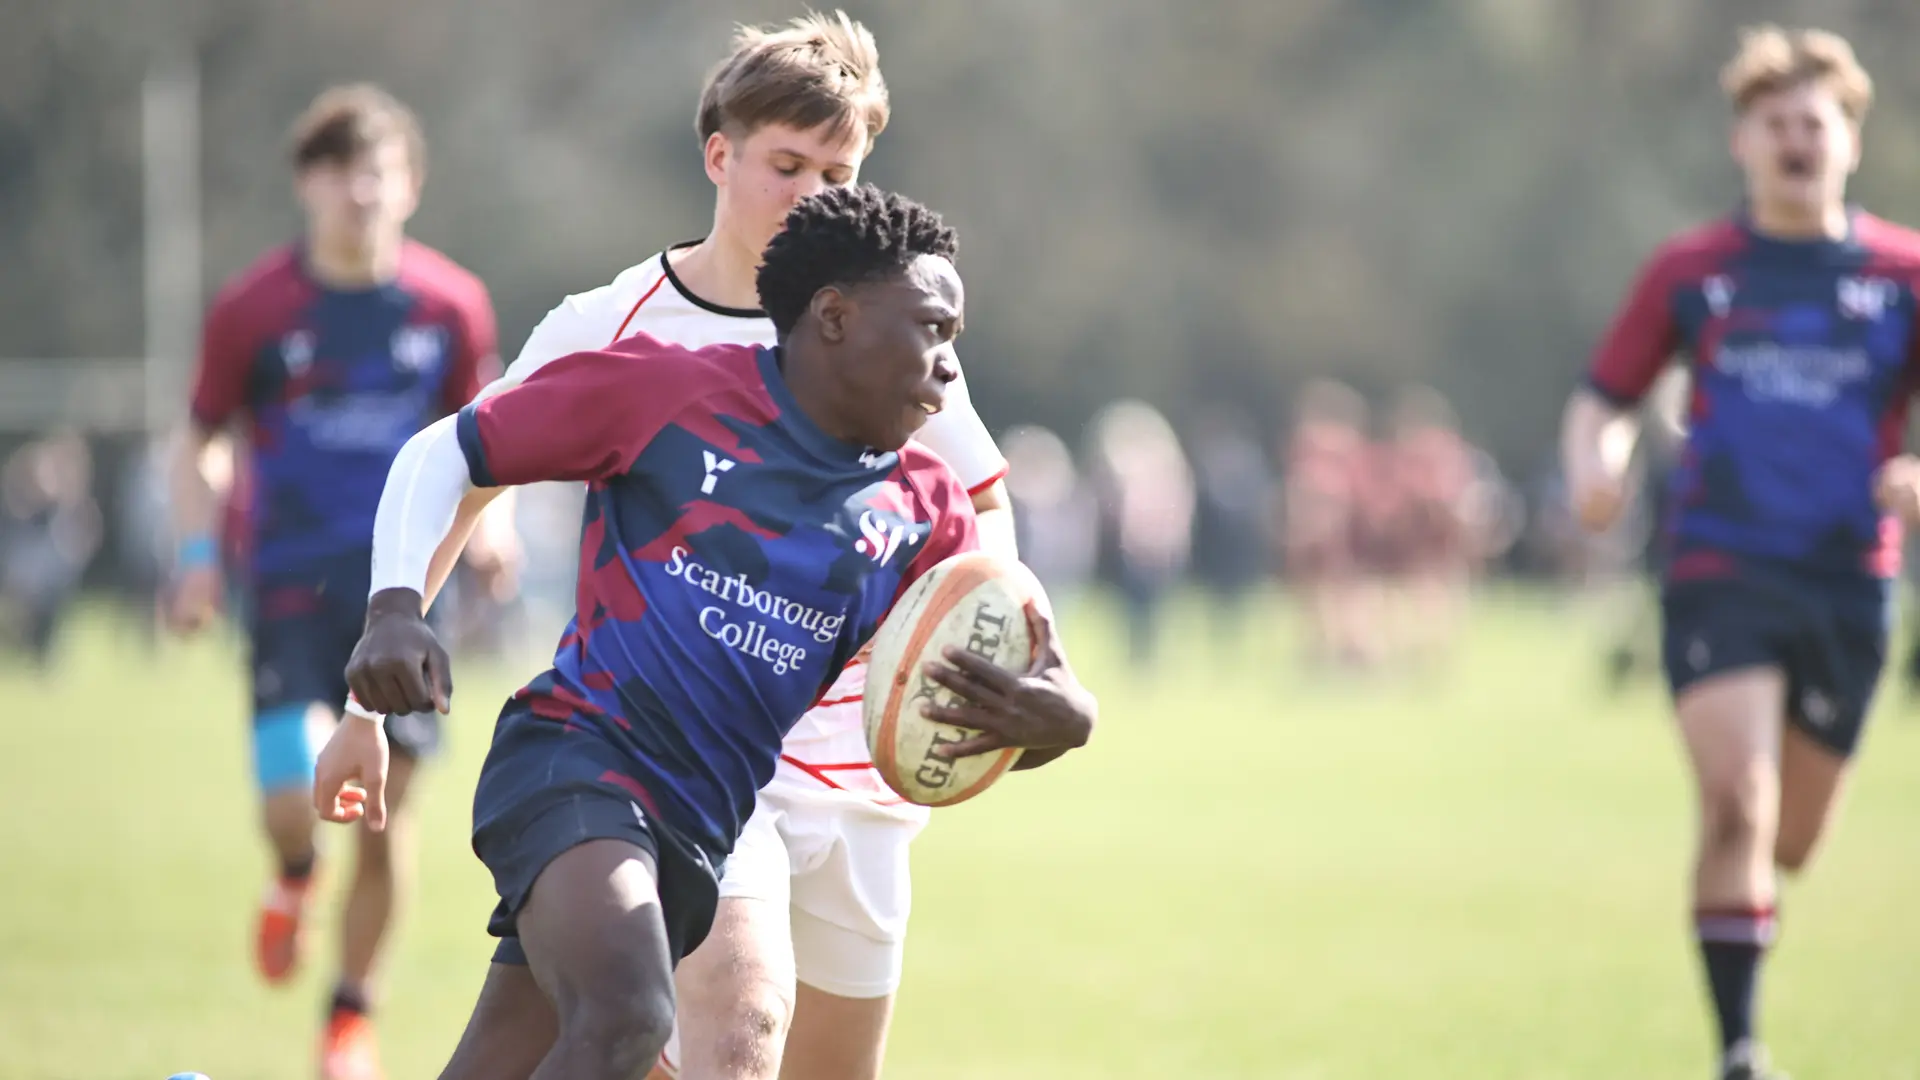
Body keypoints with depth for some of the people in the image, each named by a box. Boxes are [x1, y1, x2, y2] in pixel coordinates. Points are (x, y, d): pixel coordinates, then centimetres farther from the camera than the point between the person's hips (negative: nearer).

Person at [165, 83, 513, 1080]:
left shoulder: (452, 306, 3)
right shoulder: (253, 309, -3)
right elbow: (199, 444, 7)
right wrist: (197, 557, -5)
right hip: (291, 585, -2)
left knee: (382, 815, 1)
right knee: (296, 801, -17)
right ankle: (292, 877, 21)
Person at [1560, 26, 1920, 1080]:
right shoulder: (1689, 272, 5)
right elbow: (1601, 400, 12)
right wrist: (1594, 468, -10)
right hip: (1719, 576, -2)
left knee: (1788, 842, 10)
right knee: (1737, 812, -18)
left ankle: (1738, 899, 46)